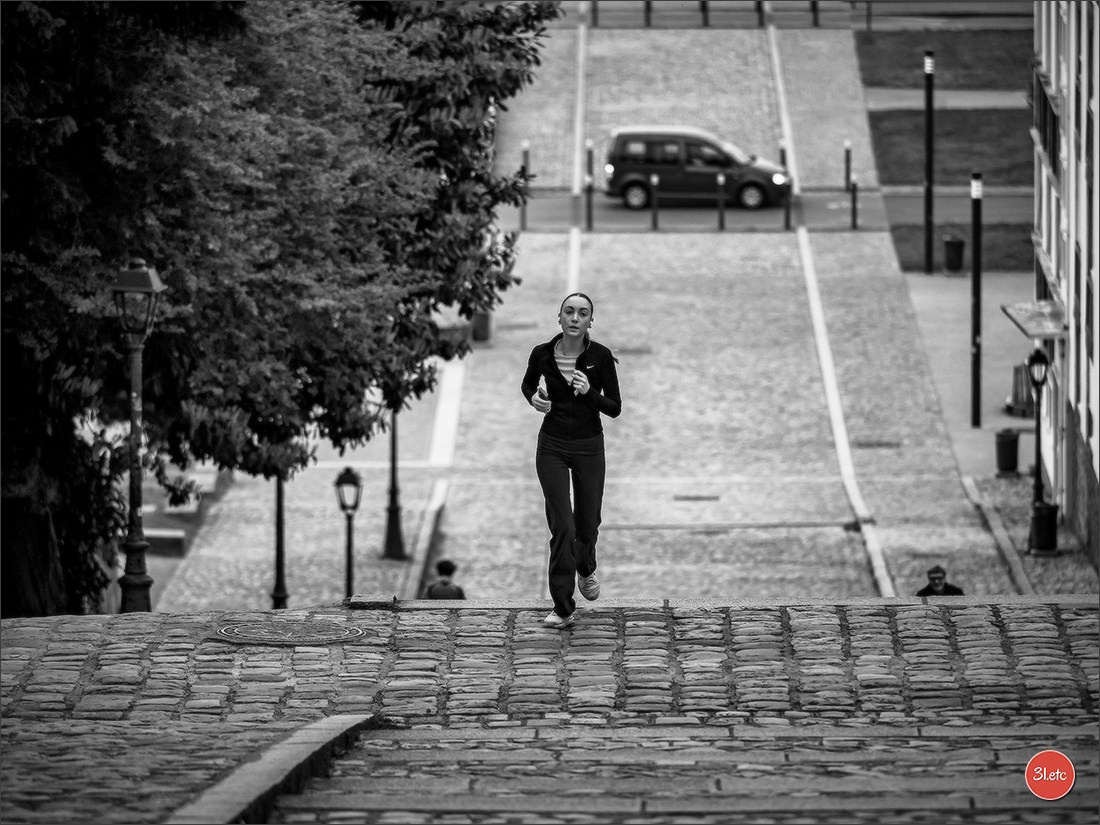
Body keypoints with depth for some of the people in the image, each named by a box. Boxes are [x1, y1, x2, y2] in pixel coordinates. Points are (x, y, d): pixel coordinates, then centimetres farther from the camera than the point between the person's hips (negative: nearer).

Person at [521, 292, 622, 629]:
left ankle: (586, 568, 48)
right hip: (552, 446, 0)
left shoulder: (601, 357, -10)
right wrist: (534, 398, -8)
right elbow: (528, 384, 14)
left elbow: (615, 408, -7)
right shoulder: (542, 354, -7)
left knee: (587, 525, 12)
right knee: (562, 525, -11)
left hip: (589, 446, 0)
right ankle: (563, 609, -6)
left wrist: (589, 392, -24)